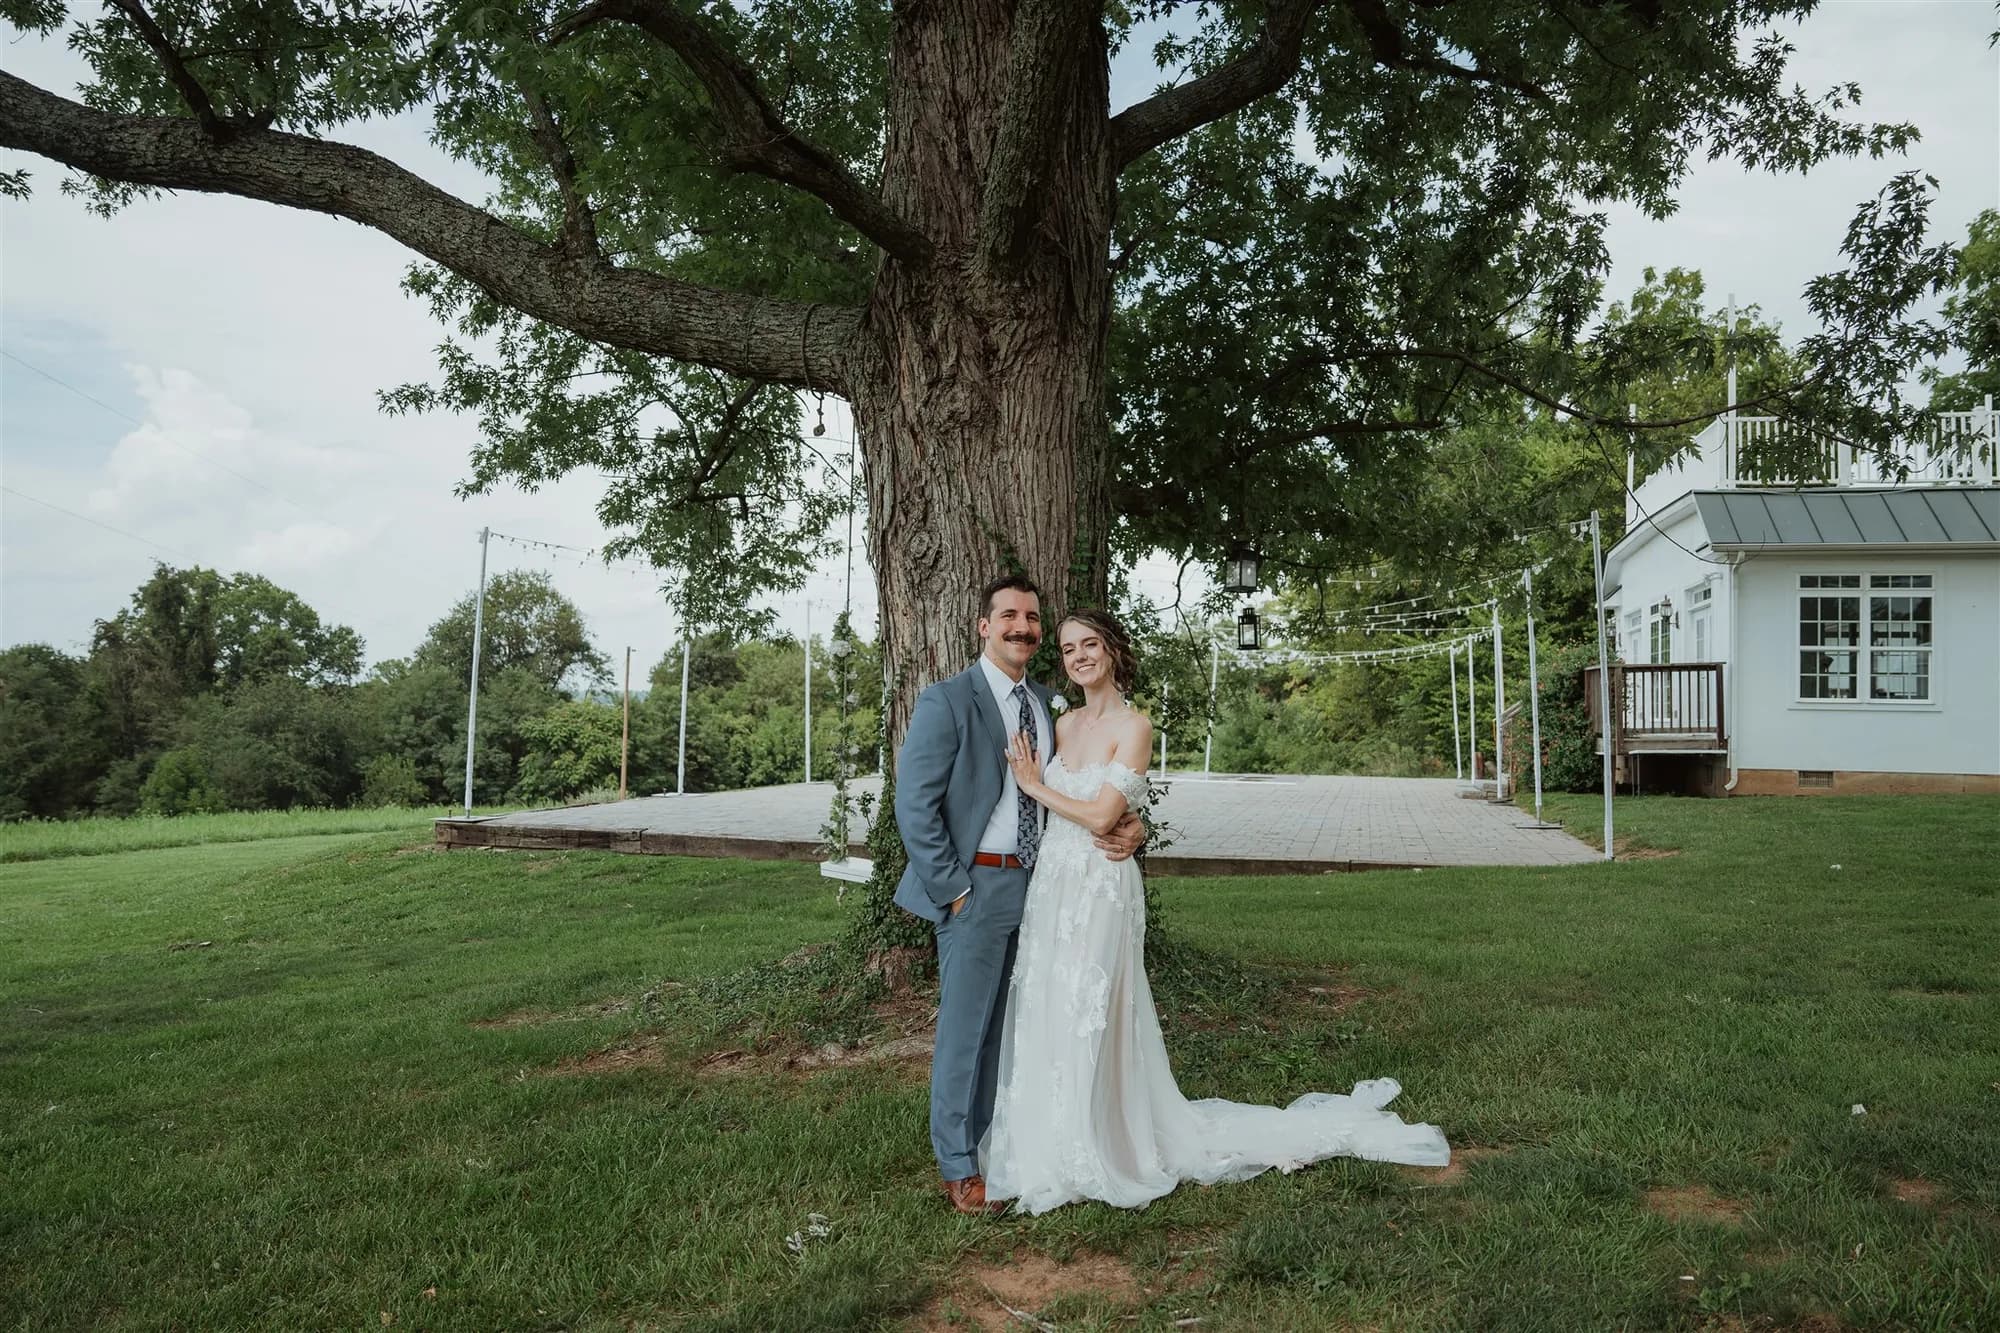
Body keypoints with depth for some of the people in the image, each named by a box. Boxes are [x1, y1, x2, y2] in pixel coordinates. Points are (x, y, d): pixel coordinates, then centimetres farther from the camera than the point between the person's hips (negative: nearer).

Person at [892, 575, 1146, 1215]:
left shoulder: (1046, 705, 11)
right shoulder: (947, 701, -10)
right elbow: (914, 806, -13)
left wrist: (1125, 826, -5)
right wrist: (953, 890, -14)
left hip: (1034, 884, 6)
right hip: (977, 887, -6)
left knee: (1009, 1025, 16)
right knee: (965, 1029, 2)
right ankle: (958, 1166, 17)